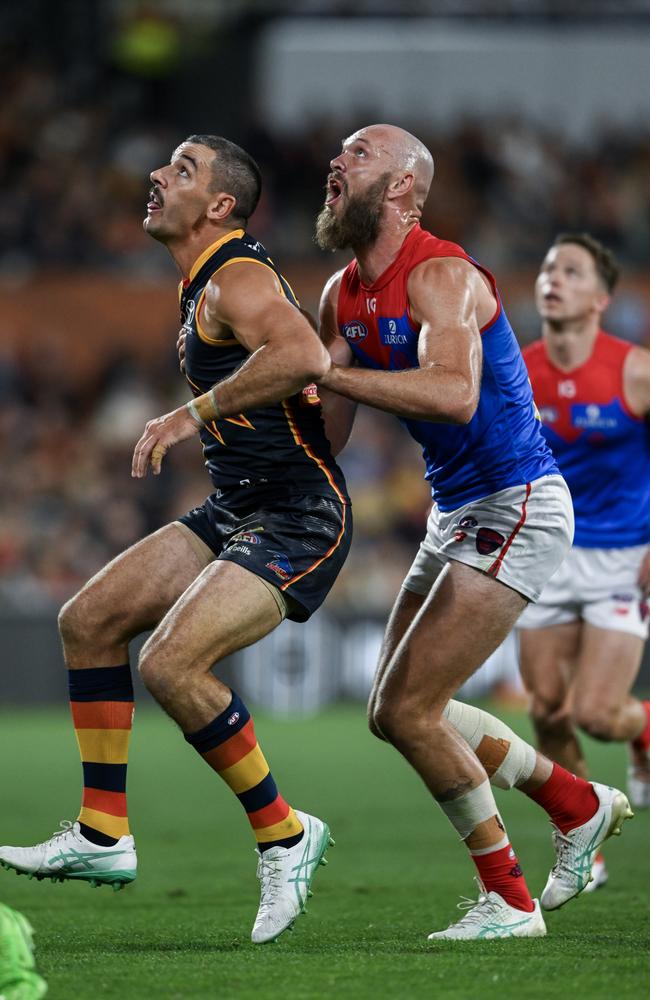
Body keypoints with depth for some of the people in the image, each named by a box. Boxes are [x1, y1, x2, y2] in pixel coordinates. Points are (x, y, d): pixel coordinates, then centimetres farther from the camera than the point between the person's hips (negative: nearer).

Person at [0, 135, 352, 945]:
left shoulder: (236, 279, -17)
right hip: (234, 511, 10)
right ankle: (103, 835, 10)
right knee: (88, 620, 5)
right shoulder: (206, 283, 14)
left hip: (296, 522, -10)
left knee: (171, 663, -23)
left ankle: (283, 836, -7)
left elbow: (304, 356, -37)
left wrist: (194, 413, -29)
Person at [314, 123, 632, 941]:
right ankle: (578, 804, 26)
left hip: (516, 509, -9)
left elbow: (454, 393, -39)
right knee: (395, 713, 11)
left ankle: (508, 900, 2)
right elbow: (326, 435, 14)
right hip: (454, 513, 9)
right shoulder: (342, 297, 7)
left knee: (408, 709, -12)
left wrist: (323, 371, -37)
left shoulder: (440, 276, -20)